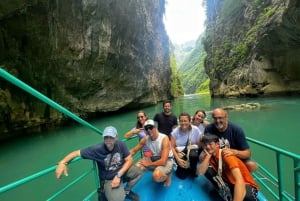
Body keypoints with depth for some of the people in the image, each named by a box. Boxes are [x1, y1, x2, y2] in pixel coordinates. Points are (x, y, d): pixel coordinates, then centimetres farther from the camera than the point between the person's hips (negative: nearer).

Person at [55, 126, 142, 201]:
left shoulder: (121, 145, -18)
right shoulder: (97, 149, -24)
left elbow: (129, 160, -12)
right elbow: (77, 153, -22)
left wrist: (118, 175, -23)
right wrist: (62, 162, -40)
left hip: (122, 171, 5)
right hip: (108, 179, -4)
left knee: (138, 171, -13)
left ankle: (126, 191, 15)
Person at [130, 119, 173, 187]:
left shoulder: (164, 138, -27)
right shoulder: (145, 139, -9)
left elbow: (163, 161, -30)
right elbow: (133, 151, 4)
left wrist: (148, 164, -18)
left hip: (167, 160, -6)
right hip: (153, 158, 6)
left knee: (156, 176, -34)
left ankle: (168, 174, 3)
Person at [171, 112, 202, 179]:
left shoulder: (196, 130, -12)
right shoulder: (175, 131, -11)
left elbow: (200, 145, -8)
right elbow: (172, 147, -9)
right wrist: (178, 159, -18)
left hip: (192, 152, 1)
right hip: (180, 154, 0)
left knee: (193, 155, -35)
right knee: (182, 175, -14)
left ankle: (193, 170, -3)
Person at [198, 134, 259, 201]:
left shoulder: (226, 155, -24)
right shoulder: (208, 156, -5)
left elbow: (239, 180, -36)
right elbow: (200, 172, -19)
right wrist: (208, 156, -22)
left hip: (246, 185, -7)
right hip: (229, 183, 7)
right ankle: (228, 195, -5)